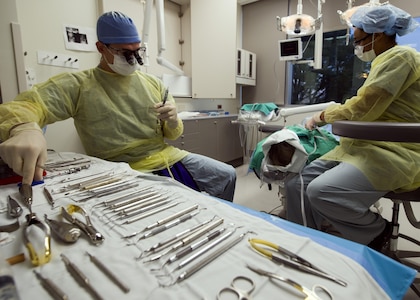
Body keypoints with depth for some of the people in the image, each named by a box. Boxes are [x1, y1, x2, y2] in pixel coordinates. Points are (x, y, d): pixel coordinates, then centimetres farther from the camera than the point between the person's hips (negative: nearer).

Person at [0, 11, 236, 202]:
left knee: (226, 175, 5)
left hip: (169, 157, 5)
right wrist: (24, 129, -39)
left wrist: (173, 120, -12)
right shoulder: (77, 85, -3)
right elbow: (21, 107, -15)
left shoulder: (154, 83, 9)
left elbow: (173, 134, 12)